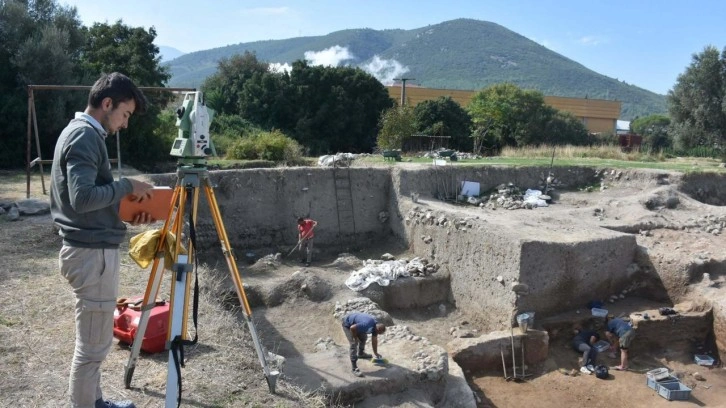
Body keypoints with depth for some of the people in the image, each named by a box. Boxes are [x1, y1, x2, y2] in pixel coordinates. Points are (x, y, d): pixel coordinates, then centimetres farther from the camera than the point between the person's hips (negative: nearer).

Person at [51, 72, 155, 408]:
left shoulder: (80, 131, 15)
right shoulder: (86, 135, -16)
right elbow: (83, 197, -28)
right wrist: (127, 186, -15)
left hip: (91, 248, 10)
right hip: (92, 253, -10)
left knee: (93, 343, 21)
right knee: (92, 347, 1)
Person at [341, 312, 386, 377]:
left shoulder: (375, 325, -7)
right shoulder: (367, 325, -36)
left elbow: (374, 340, 8)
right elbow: (352, 328, -33)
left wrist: (375, 353, 17)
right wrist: (355, 338, -15)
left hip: (355, 323, 9)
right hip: (348, 324, -9)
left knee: (363, 337, 21)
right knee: (354, 344, -15)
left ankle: (361, 353, 48)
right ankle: (354, 368, -13)